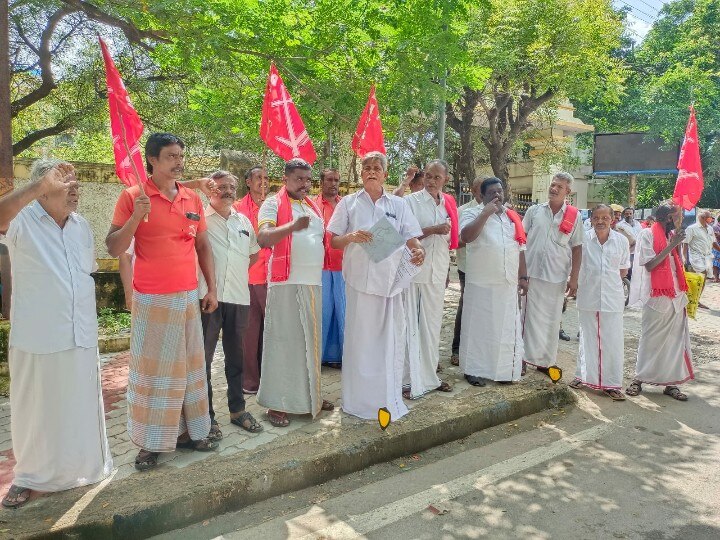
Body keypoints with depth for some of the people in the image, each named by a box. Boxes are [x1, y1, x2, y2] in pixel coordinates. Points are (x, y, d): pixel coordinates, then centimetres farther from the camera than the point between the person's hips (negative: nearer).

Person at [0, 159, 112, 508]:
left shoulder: (81, 225, 8)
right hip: (37, 336, -4)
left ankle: (84, 467, 33)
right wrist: (41, 185, -36)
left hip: (81, 335, 4)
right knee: (36, 407, 10)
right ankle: (30, 476, 30)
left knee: (80, 405, 15)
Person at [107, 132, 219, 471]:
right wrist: (136, 217, -21)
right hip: (152, 300, -4)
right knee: (152, 368, 2)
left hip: (189, 297, 5)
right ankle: (150, 443, 14)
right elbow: (114, 249, -6)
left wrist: (211, 289, 9)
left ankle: (188, 431, 24)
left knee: (189, 366, 11)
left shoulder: (193, 199, 8)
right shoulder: (133, 197, -5)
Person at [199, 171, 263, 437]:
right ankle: (206, 415, 14)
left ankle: (237, 409, 27)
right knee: (204, 357, 3)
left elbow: (254, 253, 26)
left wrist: (236, 271, 14)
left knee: (235, 356, 14)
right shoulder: (200, 219, 0)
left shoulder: (244, 221, 15)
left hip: (238, 297, 5)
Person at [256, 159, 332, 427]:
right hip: (286, 283, -7)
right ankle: (277, 403, 4)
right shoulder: (273, 204, -2)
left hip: (314, 283, 7)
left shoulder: (313, 207, 19)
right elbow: (263, 238, -17)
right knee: (283, 340, -4)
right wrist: (293, 226, -32)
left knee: (310, 340, 12)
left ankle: (309, 394, 24)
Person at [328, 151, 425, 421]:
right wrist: (351, 237, -14)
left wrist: (418, 249, -18)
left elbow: (412, 237, 4)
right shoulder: (348, 203, 8)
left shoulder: (398, 205, 11)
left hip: (390, 279, 2)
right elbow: (334, 241, 7)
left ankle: (388, 398, 19)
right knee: (360, 338, 2)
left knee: (391, 338, 5)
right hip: (359, 279, -1)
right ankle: (359, 400, 16)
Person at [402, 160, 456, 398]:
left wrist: (447, 271, 18)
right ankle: (408, 380, 8)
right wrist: (433, 230, -20)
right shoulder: (411, 201, -5)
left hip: (437, 272, 5)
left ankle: (429, 376, 24)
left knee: (432, 325, 12)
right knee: (410, 325, -1)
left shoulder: (448, 204, 11)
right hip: (414, 270, -5)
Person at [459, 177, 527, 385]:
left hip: (509, 283, 5)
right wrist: (486, 212, -19)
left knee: (506, 327, 10)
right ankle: (475, 369, 11)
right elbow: (466, 236, -21)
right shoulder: (472, 213, -1)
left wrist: (523, 277, 11)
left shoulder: (512, 217, 15)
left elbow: (520, 249, 17)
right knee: (478, 326, 1)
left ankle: (504, 369, 22)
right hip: (481, 283, -5)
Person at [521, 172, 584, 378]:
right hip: (531, 273, 0)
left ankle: (545, 361, 19)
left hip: (557, 276, 0)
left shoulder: (574, 216, 3)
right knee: (530, 317, 5)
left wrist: (574, 278, 0)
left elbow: (577, 248, 4)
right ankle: (524, 357, 14)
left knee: (551, 320, 8)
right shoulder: (534, 211, 4)